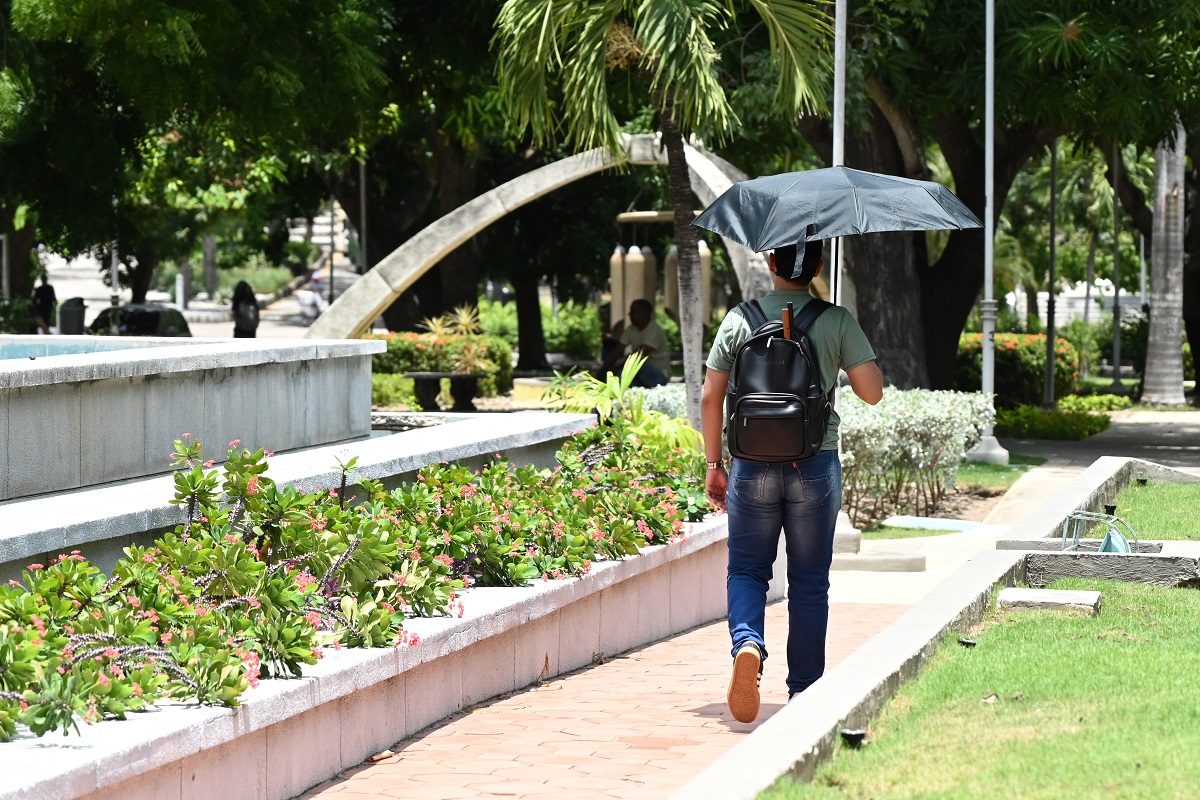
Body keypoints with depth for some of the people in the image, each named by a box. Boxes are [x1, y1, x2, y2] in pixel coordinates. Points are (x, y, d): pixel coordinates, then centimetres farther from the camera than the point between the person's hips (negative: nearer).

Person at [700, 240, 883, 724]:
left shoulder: (739, 320, 1)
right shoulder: (836, 322, -3)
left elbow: (710, 398, 2)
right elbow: (872, 391, -4)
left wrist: (714, 464, 11)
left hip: (752, 465, 0)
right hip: (815, 466, 0)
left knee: (747, 569, 12)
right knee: (809, 581, 10)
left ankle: (747, 643, -17)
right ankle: (804, 690, 14)